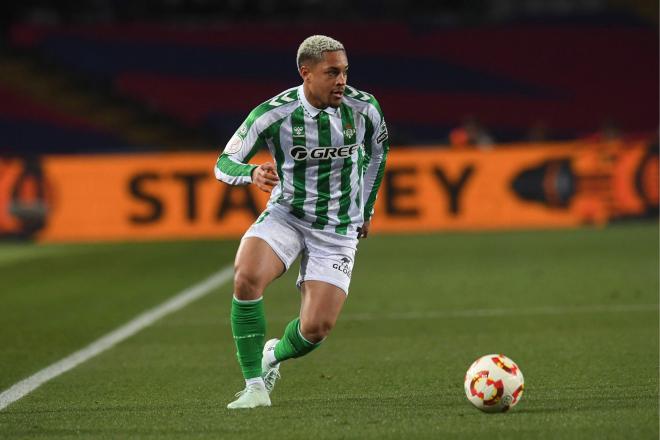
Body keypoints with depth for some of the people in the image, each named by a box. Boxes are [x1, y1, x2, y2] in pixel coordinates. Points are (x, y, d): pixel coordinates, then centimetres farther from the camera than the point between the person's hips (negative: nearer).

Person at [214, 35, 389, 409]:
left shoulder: (364, 107, -10)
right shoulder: (273, 114, -17)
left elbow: (378, 150, 12)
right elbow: (224, 164, -12)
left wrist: (366, 208, 18)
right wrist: (253, 174, -35)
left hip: (338, 230, 1)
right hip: (286, 214, -1)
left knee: (317, 328, -11)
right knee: (246, 277, -31)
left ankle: (274, 355, 27)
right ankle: (255, 386, -19)